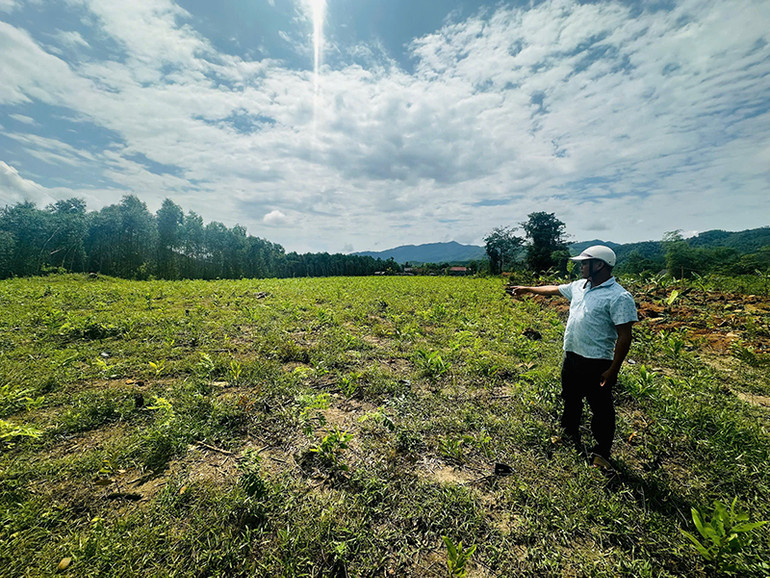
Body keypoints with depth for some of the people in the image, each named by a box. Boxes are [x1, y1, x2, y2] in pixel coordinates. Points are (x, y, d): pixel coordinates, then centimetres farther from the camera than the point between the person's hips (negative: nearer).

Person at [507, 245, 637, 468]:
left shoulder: (619, 297, -17)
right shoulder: (579, 286, 7)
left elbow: (624, 337, -18)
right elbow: (554, 289, 23)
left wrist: (613, 370, -18)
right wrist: (526, 289, 30)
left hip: (597, 363, -7)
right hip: (571, 357, 8)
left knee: (601, 408, 8)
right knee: (571, 400, 23)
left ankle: (602, 452, 28)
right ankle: (570, 436, 44)